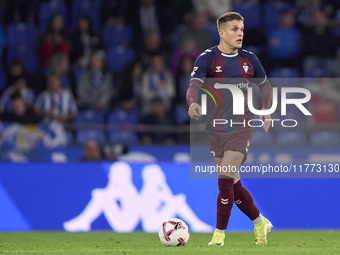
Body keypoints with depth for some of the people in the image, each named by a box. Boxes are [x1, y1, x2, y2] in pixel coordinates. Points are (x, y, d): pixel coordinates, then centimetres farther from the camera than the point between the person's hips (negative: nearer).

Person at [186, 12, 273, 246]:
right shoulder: (207, 59, -5)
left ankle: (219, 235, -7)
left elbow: (265, 85, 22)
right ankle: (260, 223, 30)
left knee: (226, 181, -15)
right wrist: (193, 103, -41)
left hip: (242, 128, -1)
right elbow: (194, 85, -20)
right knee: (233, 185, 9)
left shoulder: (249, 60, 4)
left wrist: (267, 111, 11)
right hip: (216, 129, 1)